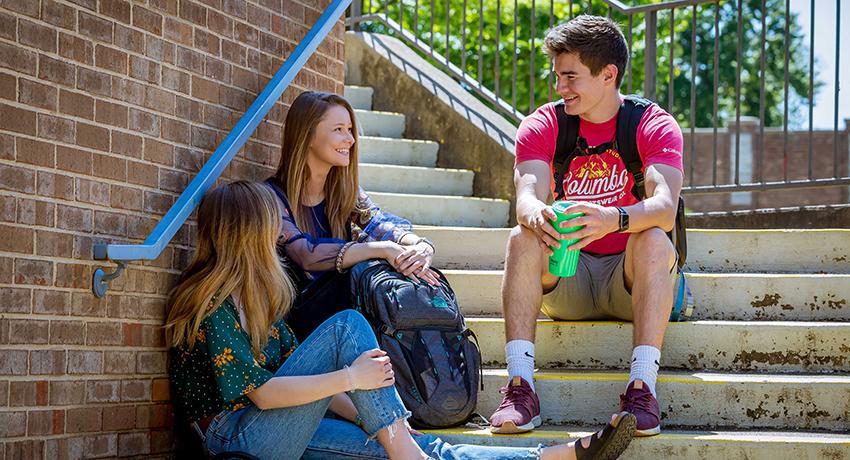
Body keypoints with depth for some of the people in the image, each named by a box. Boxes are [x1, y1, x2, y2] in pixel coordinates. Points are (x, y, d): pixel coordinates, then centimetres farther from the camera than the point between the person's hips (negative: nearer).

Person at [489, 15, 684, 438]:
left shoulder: (654, 126, -7)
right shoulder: (542, 125, 0)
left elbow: (665, 207, -25)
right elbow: (528, 194, -19)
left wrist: (613, 219, -47)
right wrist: (537, 217, -45)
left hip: (629, 277, -2)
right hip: (566, 280, 2)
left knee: (654, 241, -32)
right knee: (522, 239, -26)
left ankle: (641, 388, -39)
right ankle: (520, 387, -35)